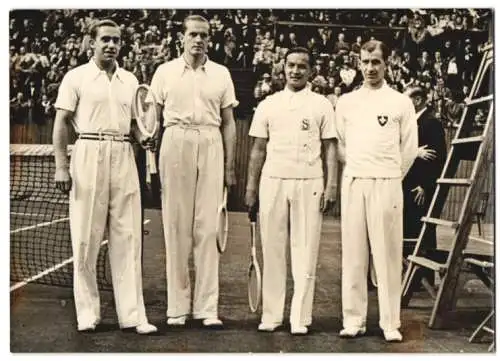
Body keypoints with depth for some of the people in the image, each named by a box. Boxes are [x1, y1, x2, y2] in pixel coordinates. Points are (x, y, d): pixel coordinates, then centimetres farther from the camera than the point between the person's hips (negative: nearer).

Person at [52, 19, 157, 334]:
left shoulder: (130, 80, 15)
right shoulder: (76, 77, 4)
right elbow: (62, 122, 0)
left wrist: (144, 137, -3)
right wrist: (61, 166, -9)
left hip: (123, 156, 3)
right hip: (89, 154, -3)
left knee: (128, 237, 0)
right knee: (86, 237, 1)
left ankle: (133, 314, 3)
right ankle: (87, 312, 12)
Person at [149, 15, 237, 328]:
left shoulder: (221, 74, 11)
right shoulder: (165, 72, 8)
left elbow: (228, 123, 11)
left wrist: (230, 166, 6)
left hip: (211, 146, 1)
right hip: (175, 143, 0)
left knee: (208, 226, -1)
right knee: (176, 226, 1)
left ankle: (208, 307, 4)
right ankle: (177, 306, 8)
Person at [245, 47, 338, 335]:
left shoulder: (322, 105, 8)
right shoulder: (269, 104, 12)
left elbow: (330, 148, 5)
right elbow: (258, 149, 12)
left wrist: (331, 185, -5)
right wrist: (251, 187, 7)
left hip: (309, 182, -2)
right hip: (273, 181, 2)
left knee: (305, 249, -1)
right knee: (272, 249, 4)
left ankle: (300, 317, 4)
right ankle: (271, 314, 11)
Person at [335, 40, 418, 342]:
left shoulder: (401, 102, 4)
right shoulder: (346, 101, 10)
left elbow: (410, 149, 6)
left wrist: (389, 176, 9)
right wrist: (357, 169, 12)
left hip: (387, 184, -2)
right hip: (353, 183, 2)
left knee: (388, 254, -1)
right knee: (353, 253, 4)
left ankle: (390, 323, 6)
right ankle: (353, 319, 12)